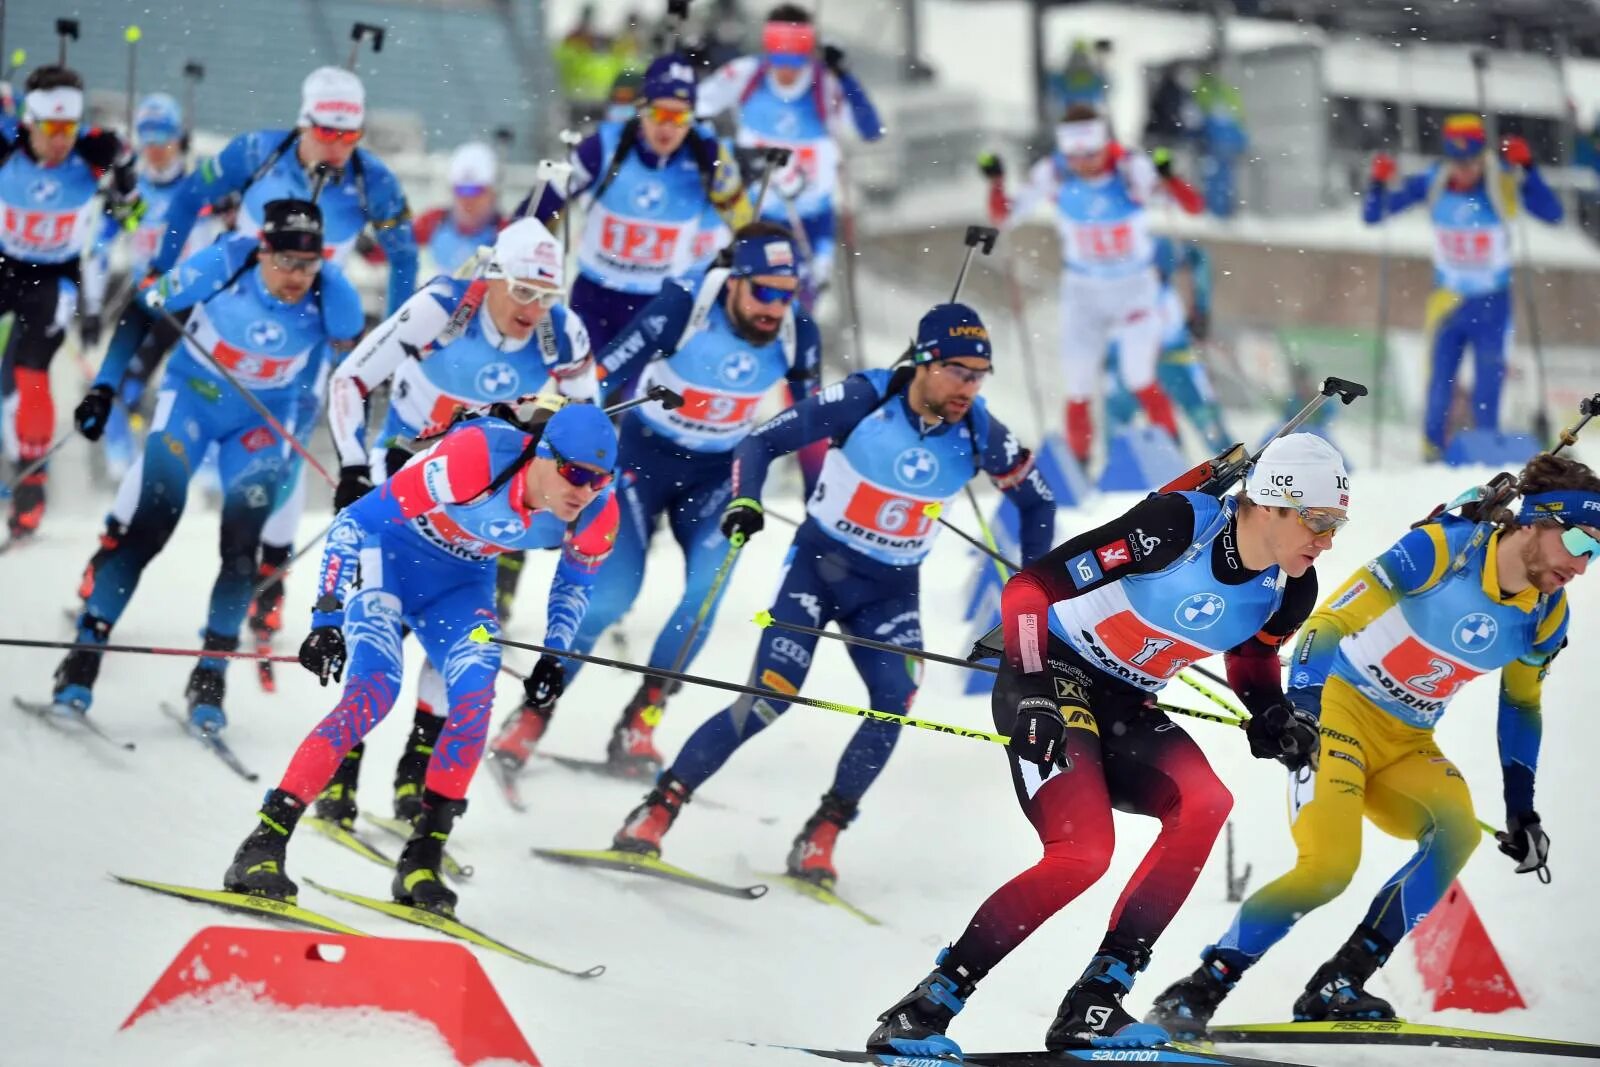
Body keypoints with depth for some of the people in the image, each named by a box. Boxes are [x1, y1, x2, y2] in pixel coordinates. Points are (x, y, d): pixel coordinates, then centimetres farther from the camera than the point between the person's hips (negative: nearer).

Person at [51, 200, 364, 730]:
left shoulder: (334, 296, -24)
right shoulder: (221, 265, -28)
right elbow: (141, 312, -12)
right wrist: (105, 386, -16)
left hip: (263, 418, 1)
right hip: (192, 394, -1)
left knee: (242, 544, -8)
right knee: (151, 523, -13)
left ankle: (210, 677, 7)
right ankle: (84, 655, -7)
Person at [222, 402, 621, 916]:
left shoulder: (596, 513, -20)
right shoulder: (474, 458, -37)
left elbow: (574, 578, 7)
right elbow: (356, 522, -27)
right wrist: (327, 617, -29)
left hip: (461, 581, 5)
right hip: (389, 551, -5)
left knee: (476, 697, -19)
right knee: (375, 690, -24)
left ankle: (422, 860, -7)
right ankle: (264, 845, -24)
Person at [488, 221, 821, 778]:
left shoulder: (797, 334, -15)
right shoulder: (682, 310, -28)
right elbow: (598, 381, -25)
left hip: (717, 472, 3)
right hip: (645, 454, -3)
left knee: (707, 588, -16)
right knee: (611, 591, -14)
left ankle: (638, 727, -1)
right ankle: (531, 717, 2)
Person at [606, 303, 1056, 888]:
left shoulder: (981, 435, -10)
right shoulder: (862, 400, -18)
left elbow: (1037, 502, 8)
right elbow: (760, 441, -12)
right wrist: (745, 501, -29)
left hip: (892, 591, 3)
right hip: (819, 563, -3)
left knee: (896, 702, -20)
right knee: (771, 698, -17)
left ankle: (820, 837, -5)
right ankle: (659, 808, -8)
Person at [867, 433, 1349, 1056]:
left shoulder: (1290, 590, -3)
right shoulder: (1176, 525, -23)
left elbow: (1252, 655, 21)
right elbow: (1030, 586, -21)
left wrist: (1273, 717, 0)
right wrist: (1033, 694, -31)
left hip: (1126, 706, 7)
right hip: (1052, 676, -7)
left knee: (1204, 804, -22)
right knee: (1082, 853, -26)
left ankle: (1092, 1005, -19)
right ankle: (924, 1007, -18)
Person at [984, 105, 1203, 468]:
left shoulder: (1132, 169, -22)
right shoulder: (1053, 173, -15)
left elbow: (1194, 207, -27)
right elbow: (1003, 216, -7)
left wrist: (1167, 178, -46)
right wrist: (996, 181, -25)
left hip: (1135, 288, -2)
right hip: (1082, 291, 2)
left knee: (1140, 381, -8)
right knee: (1079, 390, 2)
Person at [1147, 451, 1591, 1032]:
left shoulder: (1547, 616, -1)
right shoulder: (1443, 549, -20)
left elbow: (1521, 705, 16)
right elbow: (1330, 622, -19)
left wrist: (1522, 809, 13)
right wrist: (1298, 715, -29)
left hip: (1406, 745, 6)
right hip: (1342, 707, -6)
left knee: (1458, 832, -23)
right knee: (1329, 865, -25)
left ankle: (1337, 987, -16)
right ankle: (1196, 993, -13)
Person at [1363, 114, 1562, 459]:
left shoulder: (1503, 184, -14)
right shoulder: (1431, 184, -9)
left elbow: (1552, 214, -27)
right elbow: (1372, 216, -4)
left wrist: (1527, 169, -37)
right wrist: (1380, 183, -24)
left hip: (1492, 305, -1)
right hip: (1447, 302, 1)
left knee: (1488, 389, 0)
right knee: (1439, 388, 2)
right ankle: (1432, 454, 15)